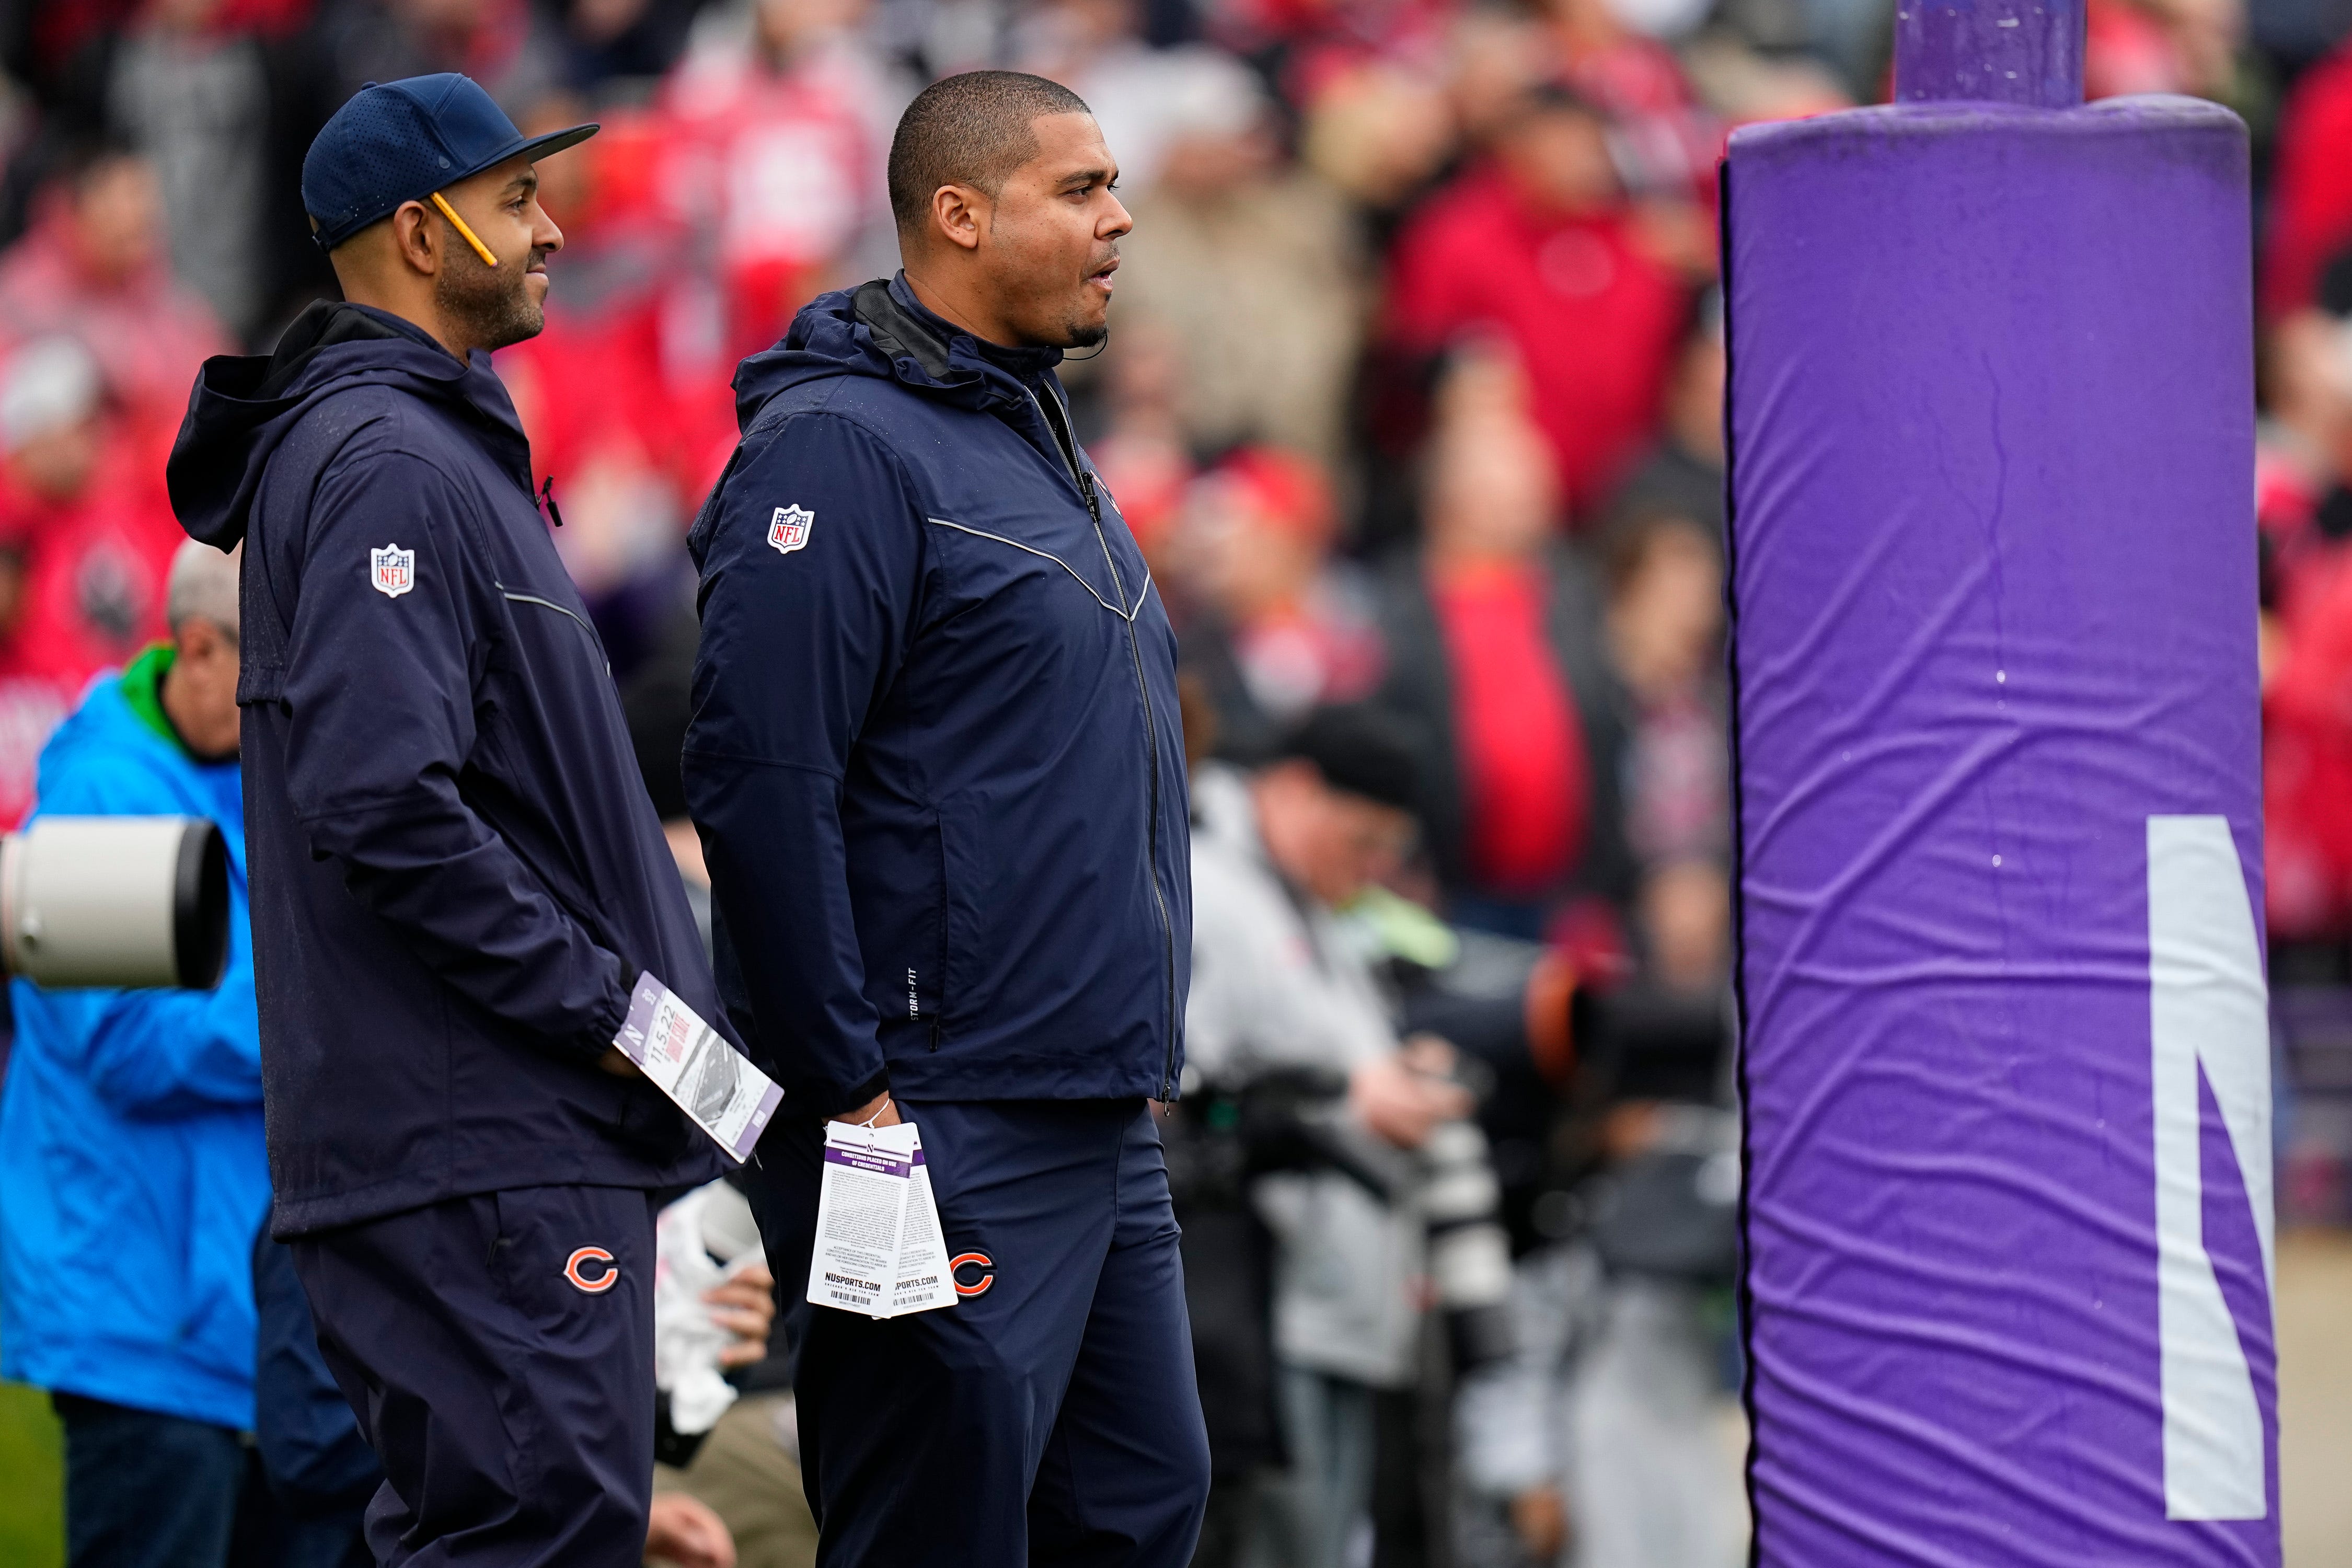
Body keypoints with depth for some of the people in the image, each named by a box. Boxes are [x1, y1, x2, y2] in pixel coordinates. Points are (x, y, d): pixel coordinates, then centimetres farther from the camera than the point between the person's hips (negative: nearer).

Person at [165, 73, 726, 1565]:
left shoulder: (443, 447, 21)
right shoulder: (390, 465, -14)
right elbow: (382, 803, -24)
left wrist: (621, 995, 17)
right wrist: (598, 1003, -18)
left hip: (525, 1122, 11)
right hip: (480, 1132, -11)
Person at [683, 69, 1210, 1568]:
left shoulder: (1038, 443, 18)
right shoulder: (843, 446, -13)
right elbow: (762, 781, -19)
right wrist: (846, 1091, -19)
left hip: (1106, 1133, 10)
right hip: (950, 1133, -10)